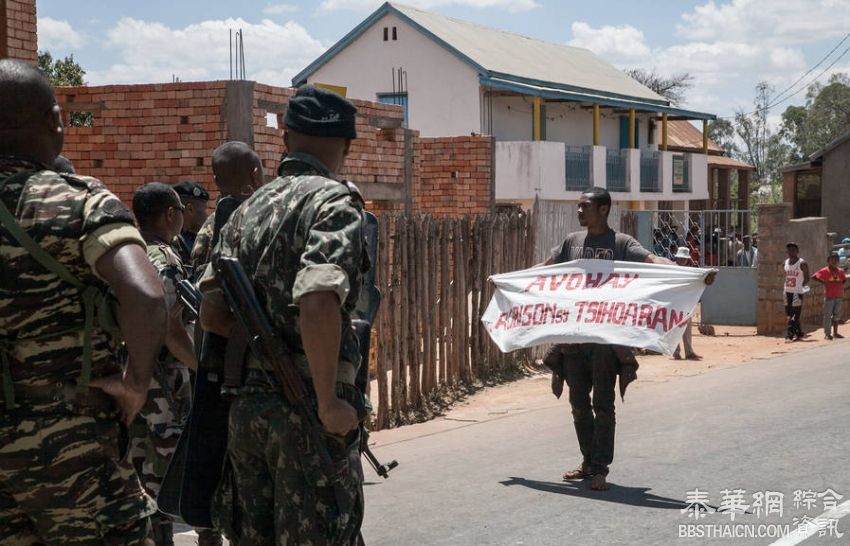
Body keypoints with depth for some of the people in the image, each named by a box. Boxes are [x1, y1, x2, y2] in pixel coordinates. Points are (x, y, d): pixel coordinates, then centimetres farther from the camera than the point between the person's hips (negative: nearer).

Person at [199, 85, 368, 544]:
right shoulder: (334, 200, -10)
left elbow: (211, 312, 8)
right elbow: (318, 302, -25)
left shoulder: (248, 208, 13)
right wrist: (328, 404, -19)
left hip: (247, 403, 7)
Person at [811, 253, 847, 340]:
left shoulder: (840, 271, 7)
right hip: (829, 296, -5)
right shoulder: (825, 271, -8)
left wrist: (841, 285, 4)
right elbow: (814, 277, -9)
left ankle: (835, 333, 22)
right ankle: (827, 334, -2)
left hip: (838, 296, 5)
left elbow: (844, 280, 22)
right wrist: (823, 282, -12)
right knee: (827, 315, -4)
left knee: (837, 315, 12)